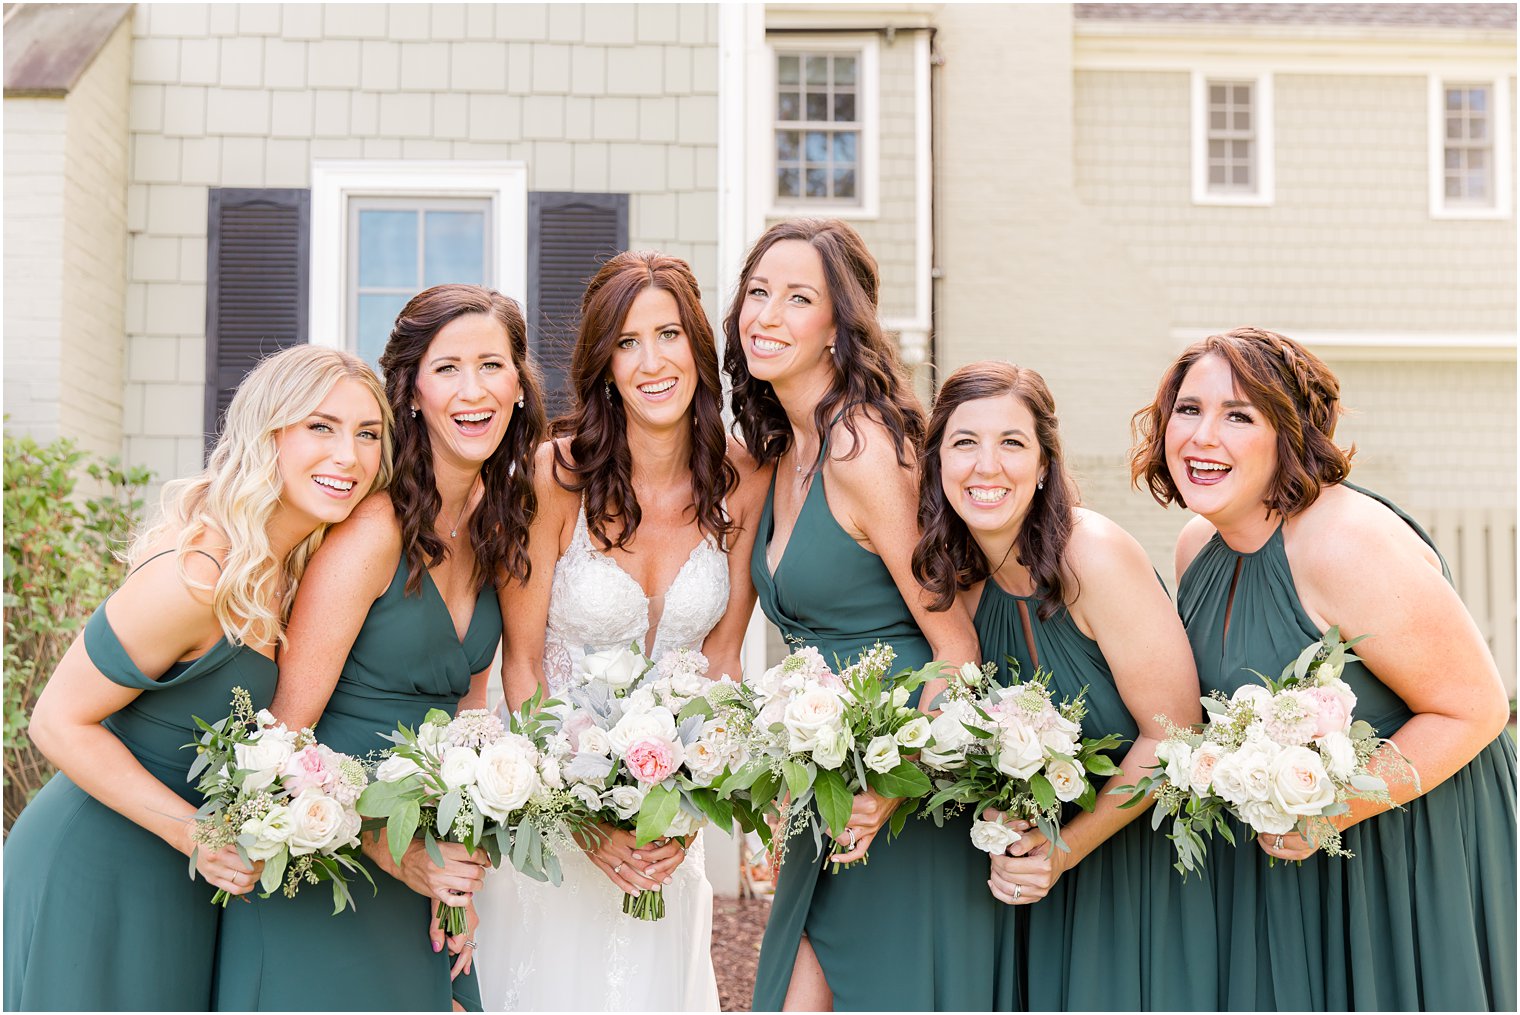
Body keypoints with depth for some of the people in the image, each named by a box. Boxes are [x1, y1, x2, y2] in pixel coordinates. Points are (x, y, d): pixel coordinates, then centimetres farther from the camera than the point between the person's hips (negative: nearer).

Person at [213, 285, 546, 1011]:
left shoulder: (499, 523, 2)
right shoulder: (373, 529, -21)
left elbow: (468, 700, 8)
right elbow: (285, 734, -18)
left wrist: (457, 868, 1)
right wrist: (396, 854, -16)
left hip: (422, 857, 7)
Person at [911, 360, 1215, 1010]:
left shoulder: (1094, 554, -23)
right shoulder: (960, 577, -5)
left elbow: (1171, 732, -20)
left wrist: (1068, 848, -20)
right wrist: (1000, 836, -14)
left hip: (1143, 852, -5)